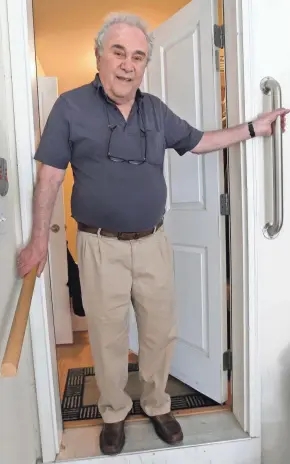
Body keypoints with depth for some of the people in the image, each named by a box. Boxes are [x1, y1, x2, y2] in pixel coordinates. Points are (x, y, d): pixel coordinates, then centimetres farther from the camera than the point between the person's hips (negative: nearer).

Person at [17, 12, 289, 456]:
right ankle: (114, 414, 38)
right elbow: (50, 176, -3)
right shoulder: (71, 106, -2)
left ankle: (157, 405, 41)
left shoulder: (156, 110, 9)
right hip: (101, 246, -3)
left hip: (154, 242, 4)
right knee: (108, 337, 11)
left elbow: (196, 141, 20)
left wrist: (253, 128, 17)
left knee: (160, 332, 14)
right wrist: (39, 239, -5)